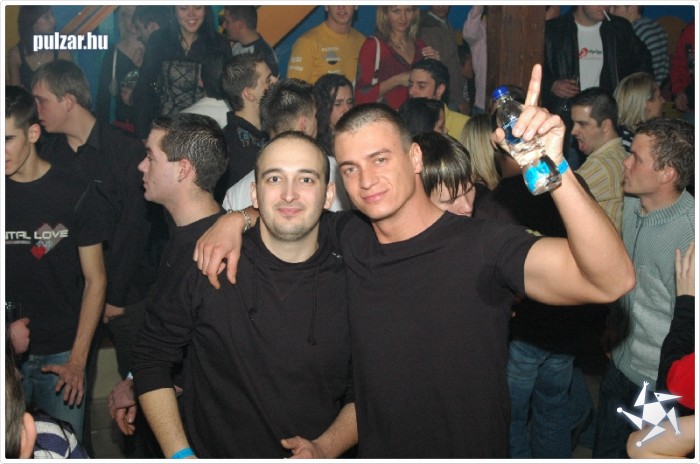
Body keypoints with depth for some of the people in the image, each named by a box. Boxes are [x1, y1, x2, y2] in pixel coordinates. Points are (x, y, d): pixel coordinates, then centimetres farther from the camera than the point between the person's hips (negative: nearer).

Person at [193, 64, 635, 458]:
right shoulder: (347, 238, -6)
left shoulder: (485, 247, -22)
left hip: (473, 450, -4)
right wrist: (237, 219, -7)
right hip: (374, 449, 5)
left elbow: (612, 279, -34)